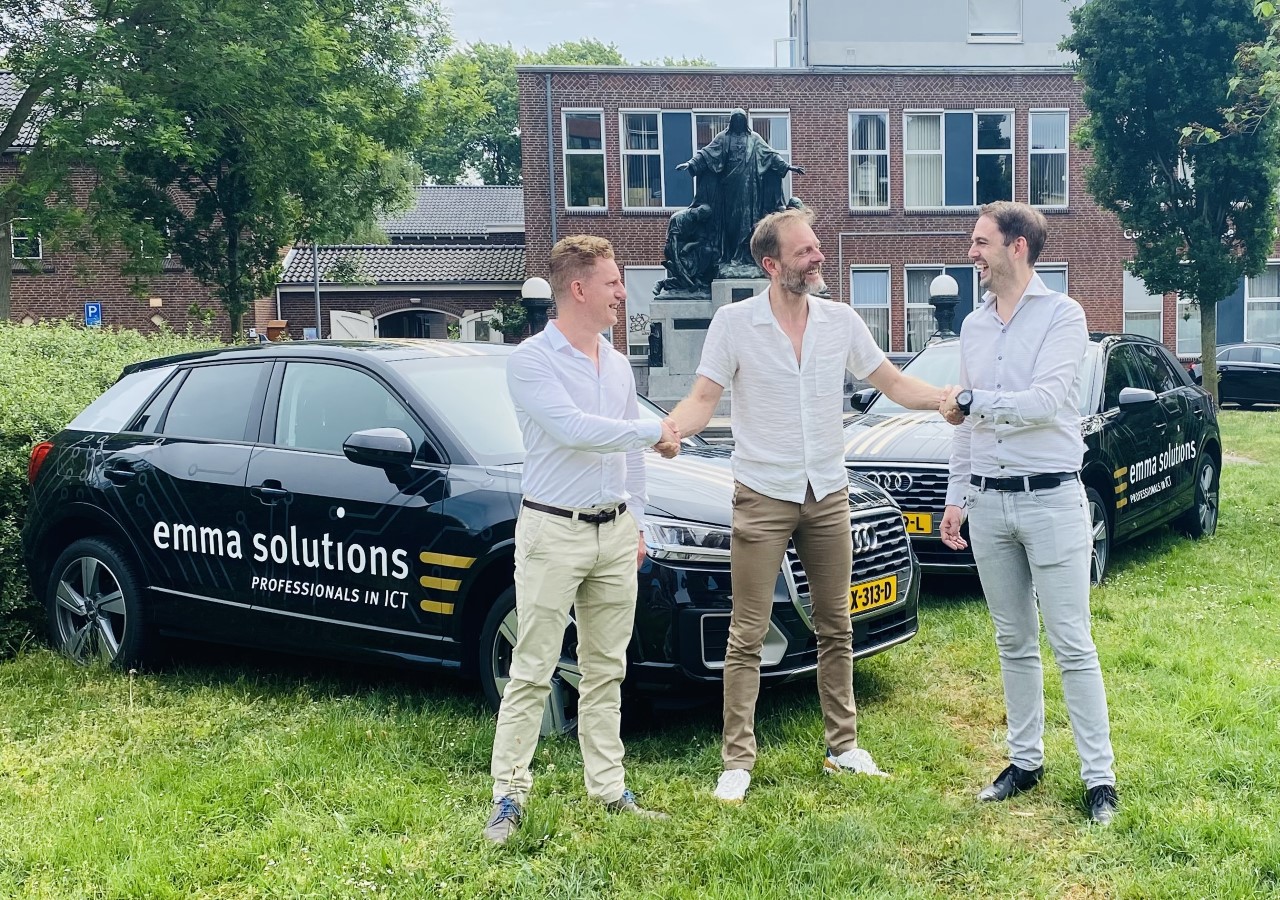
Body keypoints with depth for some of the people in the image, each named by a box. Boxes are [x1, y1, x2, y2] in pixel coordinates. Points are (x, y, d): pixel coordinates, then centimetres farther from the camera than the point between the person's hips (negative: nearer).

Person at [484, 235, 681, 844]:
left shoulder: (618, 365, 13)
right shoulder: (531, 360, -9)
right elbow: (572, 428, -23)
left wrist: (635, 521, 15)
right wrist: (653, 433, -14)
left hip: (615, 532, 6)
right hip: (554, 532, -6)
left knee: (606, 670, 11)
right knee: (532, 672, -2)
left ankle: (609, 788, 20)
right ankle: (509, 796, 6)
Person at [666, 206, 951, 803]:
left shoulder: (841, 320, 2)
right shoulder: (734, 323, -8)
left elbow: (893, 383, 7)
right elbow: (703, 399, -11)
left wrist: (949, 398, -10)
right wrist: (667, 429, -32)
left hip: (828, 495, 4)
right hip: (762, 498, -4)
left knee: (835, 628, 12)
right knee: (747, 636, 0)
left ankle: (842, 748, 26)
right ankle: (737, 761, 9)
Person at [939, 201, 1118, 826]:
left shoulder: (1061, 315, -6)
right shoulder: (974, 326, 13)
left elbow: (1047, 400, -19)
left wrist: (973, 401, -9)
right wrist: (956, 497, 13)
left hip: (1050, 499, -6)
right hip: (989, 503, 6)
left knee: (1072, 645, -2)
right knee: (1013, 643, 13)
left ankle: (1099, 777, 7)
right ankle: (1025, 760, 23)